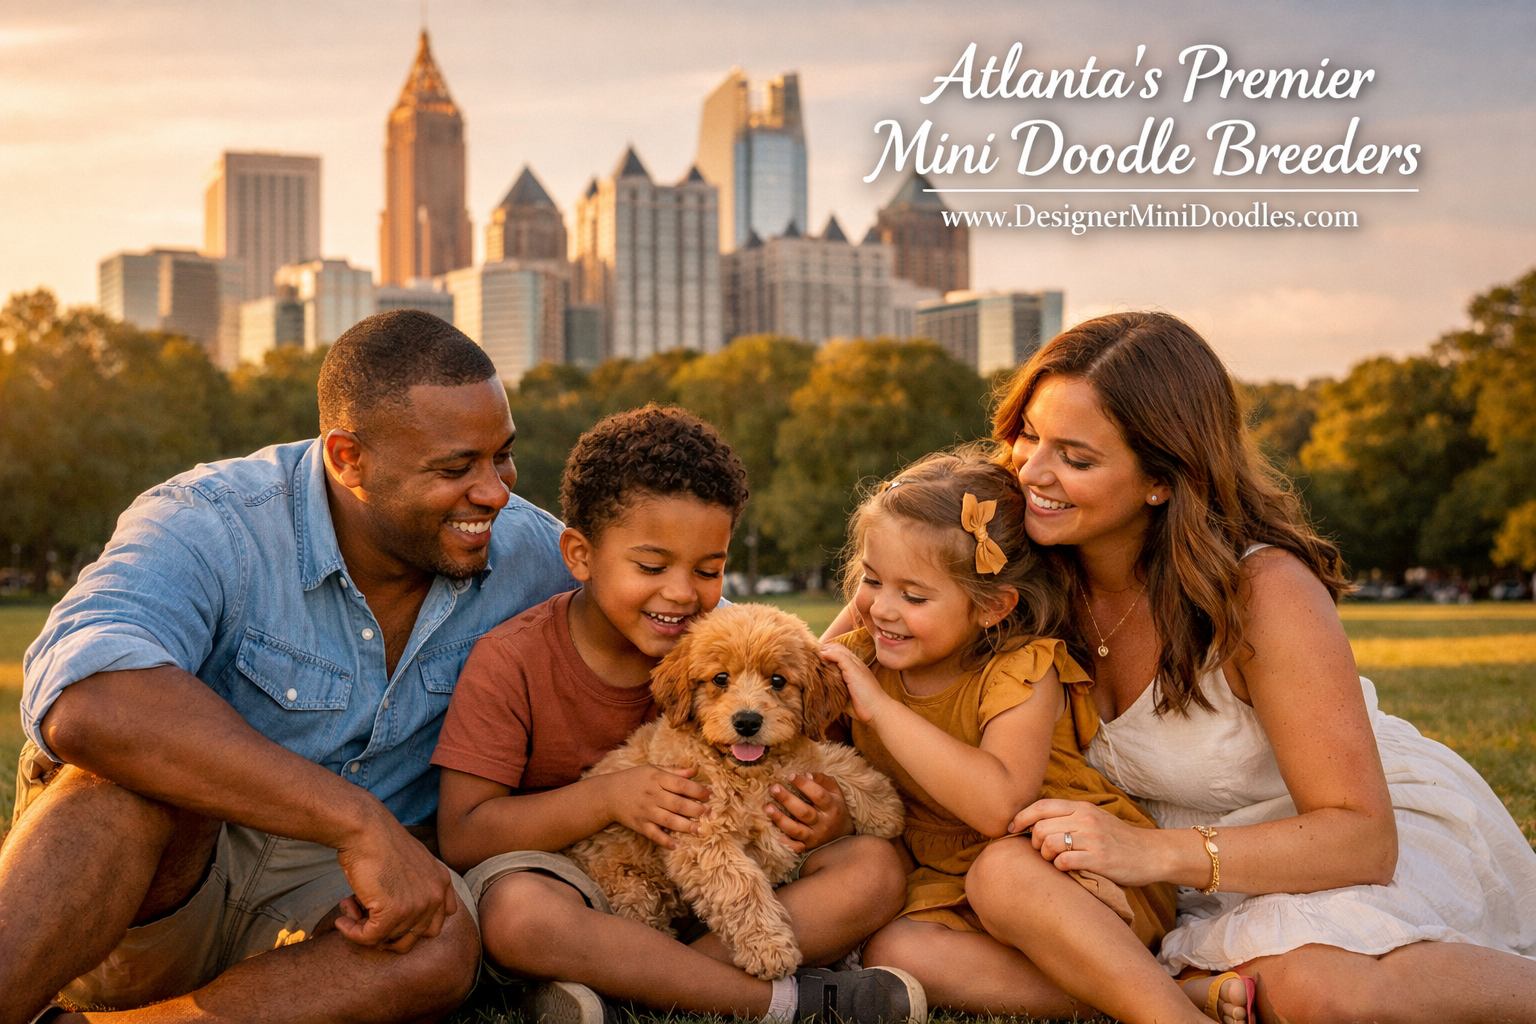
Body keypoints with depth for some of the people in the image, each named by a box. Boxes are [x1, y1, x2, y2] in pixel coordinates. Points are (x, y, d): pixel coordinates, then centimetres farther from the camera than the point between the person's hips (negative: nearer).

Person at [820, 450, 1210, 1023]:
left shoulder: (1023, 671, -15)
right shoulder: (859, 660, 1)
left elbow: (998, 807, -33)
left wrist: (882, 708, -29)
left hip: (1090, 876, -5)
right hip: (949, 886, 6)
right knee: (895, 951, -25)